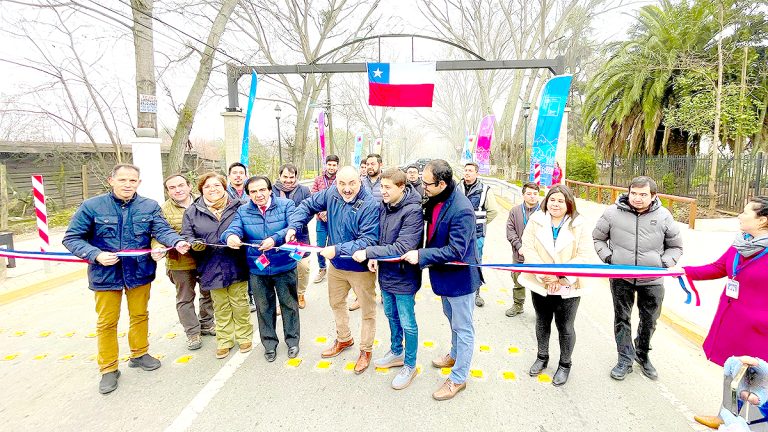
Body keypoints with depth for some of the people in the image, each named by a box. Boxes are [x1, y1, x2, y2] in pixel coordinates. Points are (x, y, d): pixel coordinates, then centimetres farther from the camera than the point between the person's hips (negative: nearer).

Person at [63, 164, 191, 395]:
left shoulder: (150, 206, -5)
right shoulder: (92, 206, -9)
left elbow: (162, 230, -17)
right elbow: (72, 238, -6)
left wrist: (177, 242, -39)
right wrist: (96, 254, -22)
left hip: (140, 272, 2)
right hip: (106, 274, -1)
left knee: (140, 315, 18)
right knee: (107, 322, 11)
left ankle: (139, 354, 40)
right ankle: (108, 369, 28)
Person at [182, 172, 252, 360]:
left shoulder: (238, 206, 0)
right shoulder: (193, 211, 3)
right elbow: (187, 235, 4)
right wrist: (195, 244, -17)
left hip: (236, 265, -1)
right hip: (212, 267, 1)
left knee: (240, 303, 10)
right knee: (220, 307, 13)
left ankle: (244, 336, 28)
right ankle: (224, 340, 29)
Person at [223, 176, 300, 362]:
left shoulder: (286, 205, -7)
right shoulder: (243, 211, 3)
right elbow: (233, 229, -10)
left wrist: (275, 239, -34)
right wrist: (230, 237, -35)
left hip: (284, 266, -2)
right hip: (257, 269, 2)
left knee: (289, 305, 13)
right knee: (264, 308, 16)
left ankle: (292, 340, 33)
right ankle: (269, 343, 35)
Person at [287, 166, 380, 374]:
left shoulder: (370, 205, -27)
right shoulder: (331, 194, -9)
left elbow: (368, 240, -31)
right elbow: (307, 206, 4)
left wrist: (337, 249, -34)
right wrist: (293, 226, -10)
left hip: (360, 267, -6)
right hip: (336, 264, 6)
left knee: (367, 310, 11)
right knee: (336, 303, 26)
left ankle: (366, 349, 35)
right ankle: (344, 339, 51)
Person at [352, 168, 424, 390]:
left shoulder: (413, 211, -23)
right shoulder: (383, 206, -1)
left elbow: (402, 247, -28)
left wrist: (368, 252, -27)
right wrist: (373, 257, -8)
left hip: (403, 277, -7)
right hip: (386, 273, 7)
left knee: (407, 323, 9)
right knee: (391, 315, 24)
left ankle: (410, 366, 29)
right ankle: (396, 352, 46)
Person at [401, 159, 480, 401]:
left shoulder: (462, 210, -30)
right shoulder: (435, 200, -4)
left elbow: (455, 251, -30)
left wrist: (421, 256, -27)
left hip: (460, 277, -9)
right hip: (444, 274, 9)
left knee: (463, 328, 9)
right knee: (452, 319, 29)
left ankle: (458, 379, 24)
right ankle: (455, 355, 52)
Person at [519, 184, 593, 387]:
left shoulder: (579, 225, -7)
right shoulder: (536, 220, -4)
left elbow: (584, 256, -10)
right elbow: (528, 249, -8)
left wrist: (563, 278, -17)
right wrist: (544, 275, -16)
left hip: (567, 288, -2)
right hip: (540, 285, 2)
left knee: (565, 328, 10)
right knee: (542, 323, 20)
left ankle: (565, 364, 33)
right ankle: (542, 357, 42)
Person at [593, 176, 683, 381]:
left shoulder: (663, 216, -6)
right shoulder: (613, 213, -9)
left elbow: (675, 246, 8)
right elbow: (598, 238, 6)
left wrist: (665, 264, -8)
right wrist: (608, 258, -8)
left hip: (652, 281, 1)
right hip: (621, 278, -1)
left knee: (649, 321, 16)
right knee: (622, 319, 11)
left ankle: (642, 355, 40)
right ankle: (625, 360, 27)